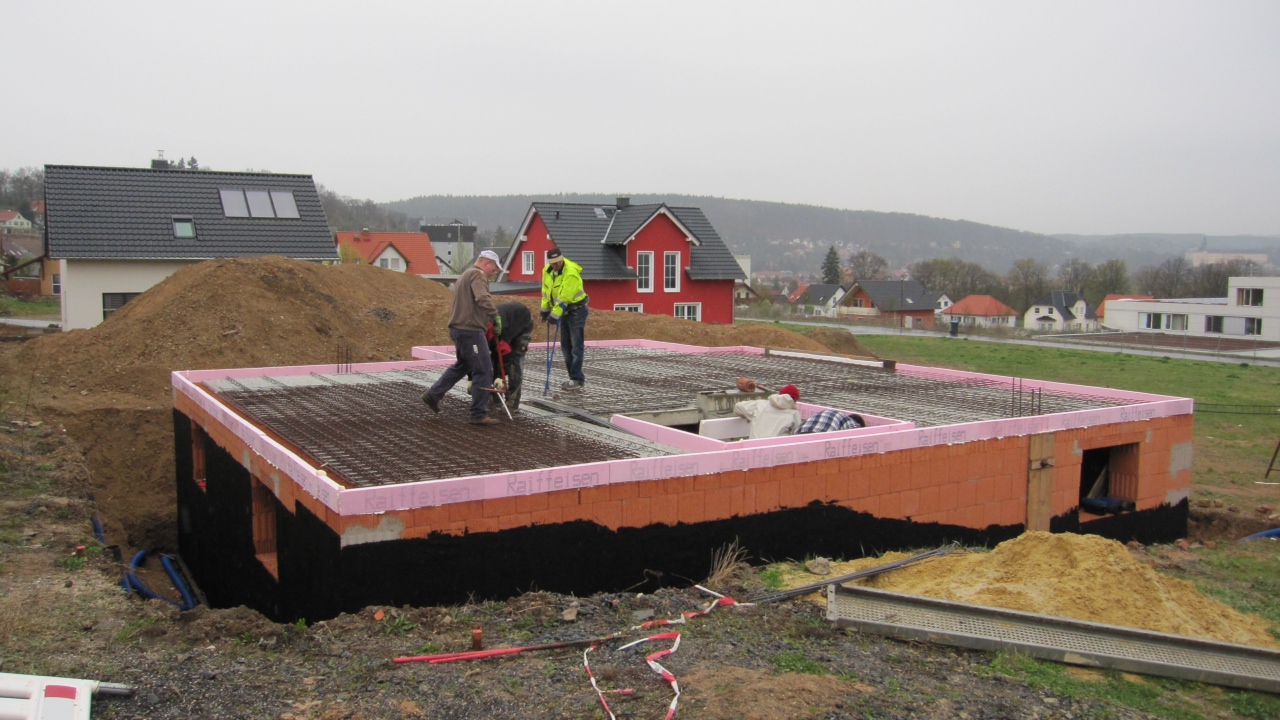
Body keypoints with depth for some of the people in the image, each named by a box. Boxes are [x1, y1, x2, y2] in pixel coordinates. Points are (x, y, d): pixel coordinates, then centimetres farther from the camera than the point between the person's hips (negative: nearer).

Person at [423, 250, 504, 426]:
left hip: (458, 327, 11)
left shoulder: (466, 274, 22)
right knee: (483, 371, -6)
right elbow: (482, 298, -28)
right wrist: (496, 316, -30)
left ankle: (433, 395, 29)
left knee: (463, 365, 27)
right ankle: (479, 414, -3)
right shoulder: (478, 274, -10)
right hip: (470, 330, -11)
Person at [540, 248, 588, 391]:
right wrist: (545, 309, 12)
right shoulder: (547, 271, -1)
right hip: (563, 310, 8)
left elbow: (564, 297, -27)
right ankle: (575, 377, 15)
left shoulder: (571, 273, -25)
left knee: (577, 346, -9)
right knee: (565, 346, 9)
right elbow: (546, 291, 11)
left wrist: (554, 315, -26)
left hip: (576, 309, -8)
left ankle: (577, 379, -9)